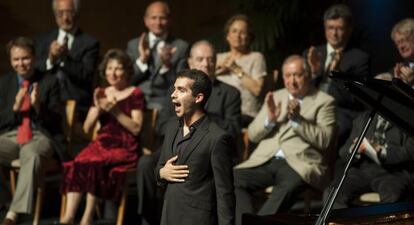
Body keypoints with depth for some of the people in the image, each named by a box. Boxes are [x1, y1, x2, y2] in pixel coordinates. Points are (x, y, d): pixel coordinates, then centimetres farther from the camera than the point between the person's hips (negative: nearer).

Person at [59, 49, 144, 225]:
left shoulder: (135, 94, 1)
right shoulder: (101, 94, 16)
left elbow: (136, 128, -7)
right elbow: (87, 128, 11)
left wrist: (115, 111, -15)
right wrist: (98, 109, -6)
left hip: (125, 148, -5)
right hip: (102, 143, 5)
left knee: (93, 163, -32)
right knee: (77, 163, -26)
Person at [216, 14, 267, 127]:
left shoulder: (256, 58, 9)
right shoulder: (219, 57, 23)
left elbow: (257, 89, -6)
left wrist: (237, 69, -4)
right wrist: (216, 69, 0)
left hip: (246, 114, -3)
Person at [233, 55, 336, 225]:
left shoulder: (324, 102, 8)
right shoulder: (275, 98, 22)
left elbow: (324, 140, -5)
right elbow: (252, 134, 17)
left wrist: (297, 119, -15)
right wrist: (269, 120, -3)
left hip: (299, 164, -4)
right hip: (266, 161, 5)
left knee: (289, 185, -39)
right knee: (232, 178, -23)